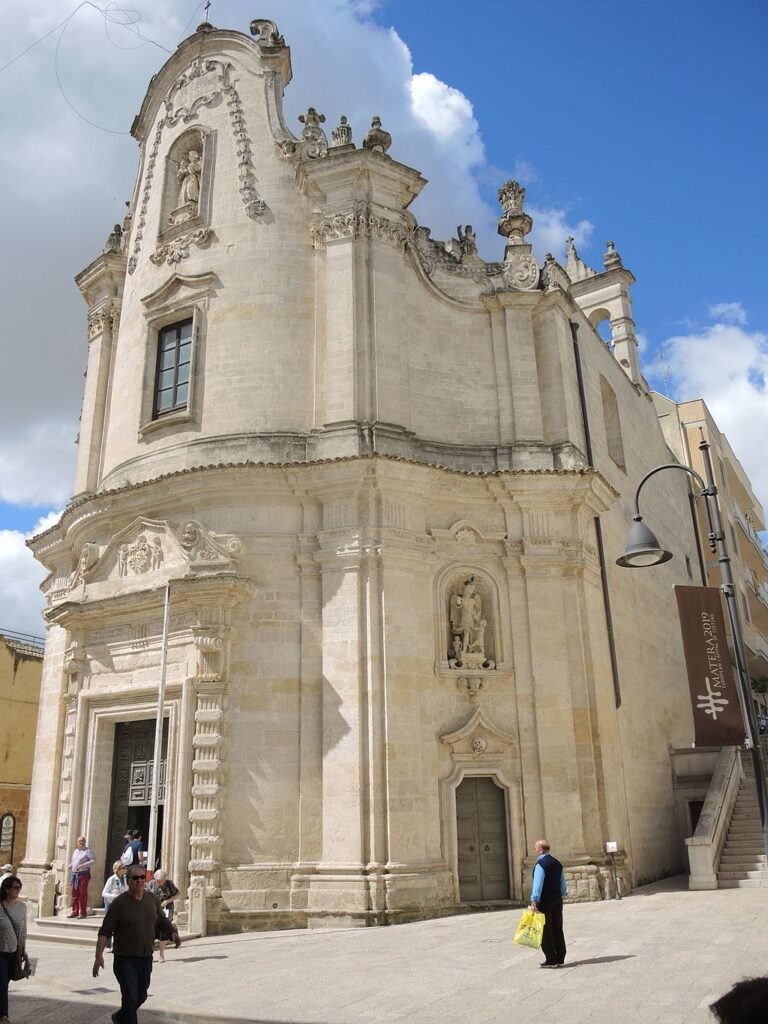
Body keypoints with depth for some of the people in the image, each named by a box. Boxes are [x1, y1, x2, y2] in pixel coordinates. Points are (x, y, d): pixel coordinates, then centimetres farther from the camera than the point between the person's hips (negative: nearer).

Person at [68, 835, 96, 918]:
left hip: (84, 874, -7)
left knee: (83, 894, -5)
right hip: (75, 875, 7)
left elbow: (93, 860, -10)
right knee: (74, 894, 9)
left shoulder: (87, 851, -4)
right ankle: (74, 911, 19)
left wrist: (84, 865, -20)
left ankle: (83, 912, 0)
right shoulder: (75, 851, 18)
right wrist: (70, 866, 10)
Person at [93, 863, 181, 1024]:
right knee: (131, 998, -7)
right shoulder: (119, 902, -14)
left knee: (141, 996, 19)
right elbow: (105, 931, -13)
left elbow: (162, 921, 10)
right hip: (125, 960, -5)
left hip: (146, 959, 6)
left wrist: (172, 932, -9)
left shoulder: (153, 899, 1)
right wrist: (99, 956, -22)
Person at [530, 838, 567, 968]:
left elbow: (538, 884, -22)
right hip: (557, 900, 8)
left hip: (544, 901, -8)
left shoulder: (540, 864, -15)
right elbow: (563, 884, 15)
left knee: (546, 931, 0)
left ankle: (551, 960, 1)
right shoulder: (557, 863, 10)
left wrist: (534, 901, -23)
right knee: (558, 930, 12)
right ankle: (560, 959, 16)